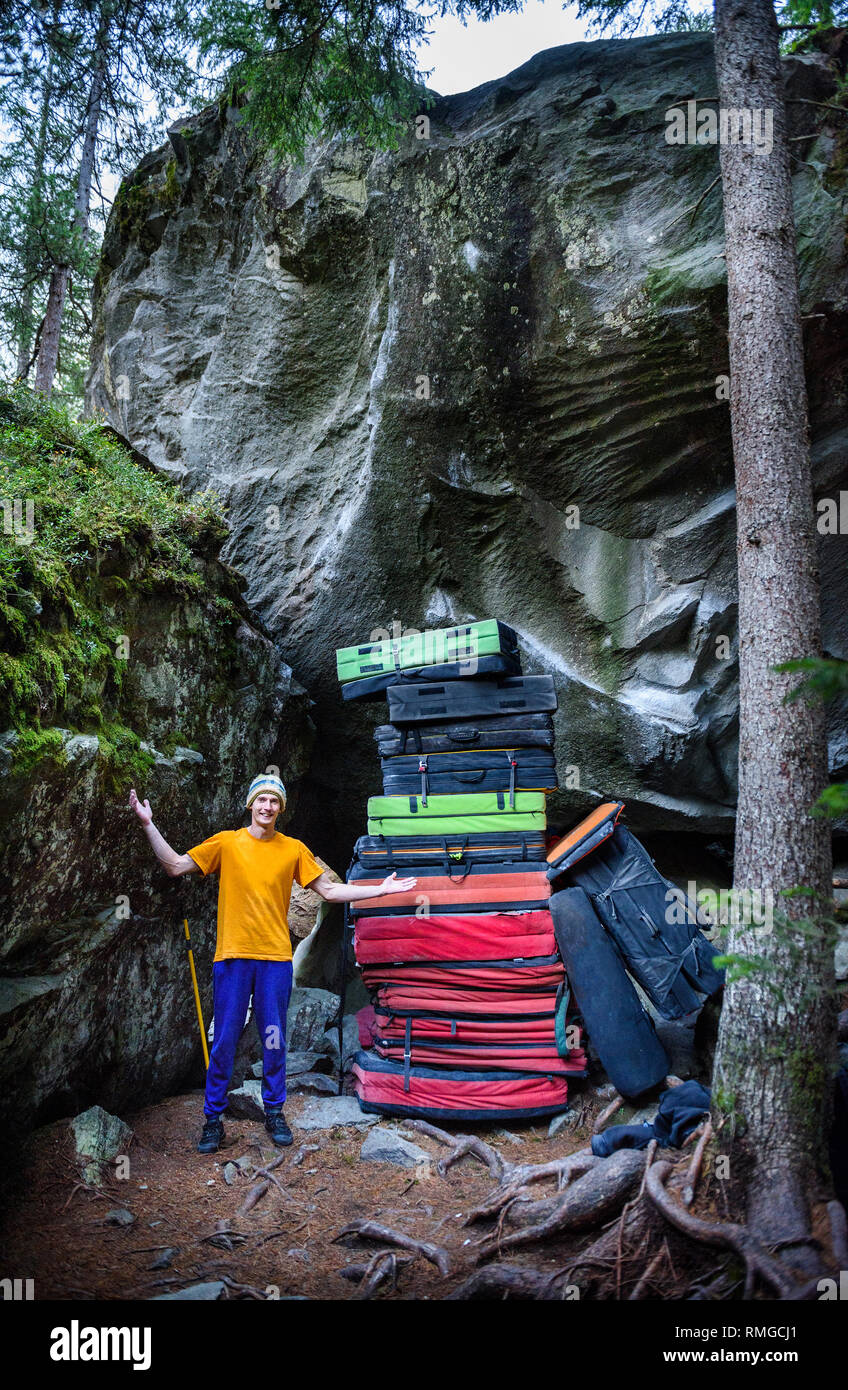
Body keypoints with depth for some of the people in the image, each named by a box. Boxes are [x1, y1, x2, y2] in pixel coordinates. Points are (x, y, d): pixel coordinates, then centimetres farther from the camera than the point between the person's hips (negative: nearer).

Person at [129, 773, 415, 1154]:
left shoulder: (294, 850, 6)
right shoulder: (226, 843, 2)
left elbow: (330, 891, 11)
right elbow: (175, 867, 0)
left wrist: (380, 890, 7)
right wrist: (149, 825, -8)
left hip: (275, 958, 1)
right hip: (232, 956, -1)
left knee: (274, 1041, 8)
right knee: (224, 1041, 4)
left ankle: (274, 1113, 24)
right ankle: (213, 1119, 17)